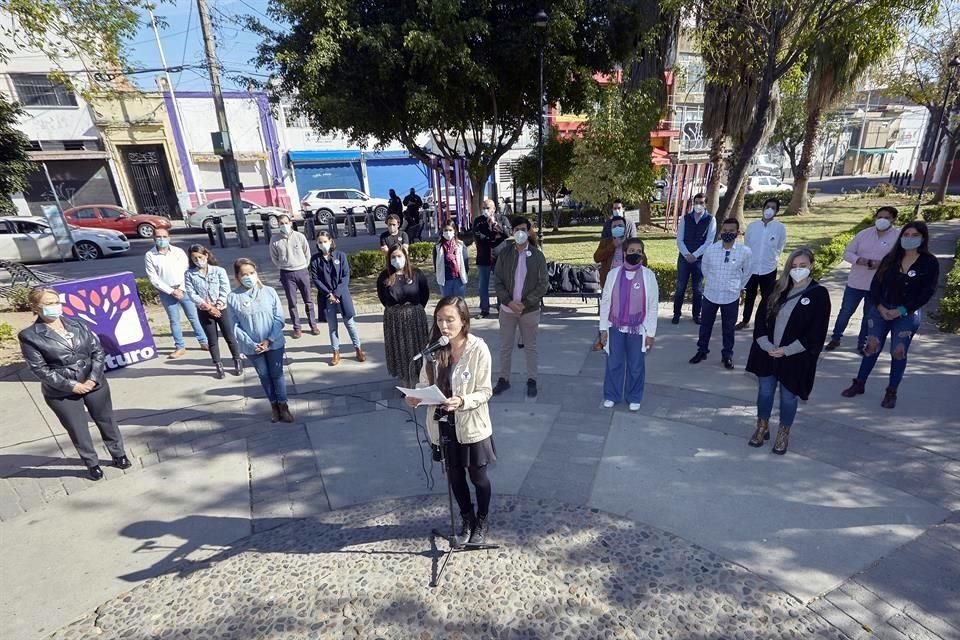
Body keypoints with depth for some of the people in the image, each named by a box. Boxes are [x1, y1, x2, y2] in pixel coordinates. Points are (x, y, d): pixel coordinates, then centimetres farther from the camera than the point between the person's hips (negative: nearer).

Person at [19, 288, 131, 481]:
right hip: (61, 394, -2)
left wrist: (93, 379, -12)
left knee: (107, 422, 15)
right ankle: (92, 465, 29)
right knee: (78, 431, 11)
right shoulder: (29, 336, -8)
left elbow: (98, 351, -1)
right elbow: (40, 369, -11)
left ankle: (119, 454, 34)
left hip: (95, 384, 2)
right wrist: (71, 385, -18)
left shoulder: (77, 324, 0)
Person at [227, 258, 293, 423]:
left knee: (277, 375, 11)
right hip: (252, 347, 1)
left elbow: (279, 318, -7)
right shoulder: (233, 297, -9)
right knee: (264, 376, 16)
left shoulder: (269, 292, -8)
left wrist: (269, 340, -15)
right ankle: (273, 406, 32)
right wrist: (251, 344, -14)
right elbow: (236, 326, -7)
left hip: (274, 343, 0)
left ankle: (283, 406, 27)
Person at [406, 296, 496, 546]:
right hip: (444, 424, 4)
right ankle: (467, 520, 46)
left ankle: (482, 522, 43)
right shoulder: (434, 347, -7)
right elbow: (426, 382, 1)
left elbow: (485, 391, -15)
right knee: (455, 475, 21)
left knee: (478, 477, 17)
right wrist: (416, 396, -20)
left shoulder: (478, 348, -19)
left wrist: (463, 401, -32)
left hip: (472, 425, -3)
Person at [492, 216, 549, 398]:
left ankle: (532, 381, 26)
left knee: (530, 347, 12)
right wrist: (509, 302, -13)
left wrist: (525, 304, -14)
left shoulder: (537, 255, -5)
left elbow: (543, 284, -6)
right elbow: (497, 281, -1)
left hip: (530, 310, -1)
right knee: (505, 346, 12)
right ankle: (503, 379, 27)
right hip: (507, 308, 2)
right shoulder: (504, 254, -1)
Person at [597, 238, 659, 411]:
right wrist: (603, 328, -1)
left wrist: (651, 333, -4)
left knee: (636, 366, 11)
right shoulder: (613, 273, -4)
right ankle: (611, 395, 27)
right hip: (615, 327, 1)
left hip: (638, 329, -1)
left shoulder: (649, 276, -7)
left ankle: (634, 398, 28)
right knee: (614, 364, 10)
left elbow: (653, 306, -3)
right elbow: (605, 302, 0)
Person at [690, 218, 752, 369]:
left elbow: (747, 272, 5)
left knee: (728, 328, 13)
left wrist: (736, 286, 11)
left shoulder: (745, 251, -12)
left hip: (731, 297, -1)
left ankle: (727, 354, 29)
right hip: (710, 294, 1)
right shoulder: (710, 249, -10)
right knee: (705, 324, 14)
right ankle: (702, 351, 31)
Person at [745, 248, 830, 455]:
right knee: (764, 391, 12)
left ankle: (783, 434, 33)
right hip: (767, 352, 3)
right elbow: (761, 316, 2)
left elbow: (816, 332, -12)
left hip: (795, 357, -3)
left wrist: (786, 350, -16)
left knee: (788, 396, 10)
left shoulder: (819, 293, -9)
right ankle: (762, 428, 34)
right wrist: (766, 344, -10)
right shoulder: (779, 288, 2)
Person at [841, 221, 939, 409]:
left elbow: (927, 292, -8)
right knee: (872, 346, 4)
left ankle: (891, 392, 14)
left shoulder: (930, 263, -4)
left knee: (898, 352, 2)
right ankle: (859, 384, 16)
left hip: (907, 315, -2)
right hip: (880, 310, 2)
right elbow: (876, 283, 3)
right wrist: (880, 306, -11)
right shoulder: (891, 258, 4)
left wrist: (901, 311, -16)